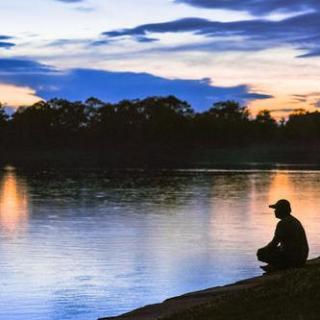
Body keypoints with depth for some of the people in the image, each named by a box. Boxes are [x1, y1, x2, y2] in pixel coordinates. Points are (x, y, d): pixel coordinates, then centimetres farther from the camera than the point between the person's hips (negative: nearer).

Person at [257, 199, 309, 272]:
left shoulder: (283, 223, -16)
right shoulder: (295, 221, 15)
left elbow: (274, 243, -14)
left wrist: (262, 250, 5)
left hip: (293, 258, -10)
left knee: (260, 253, -5)